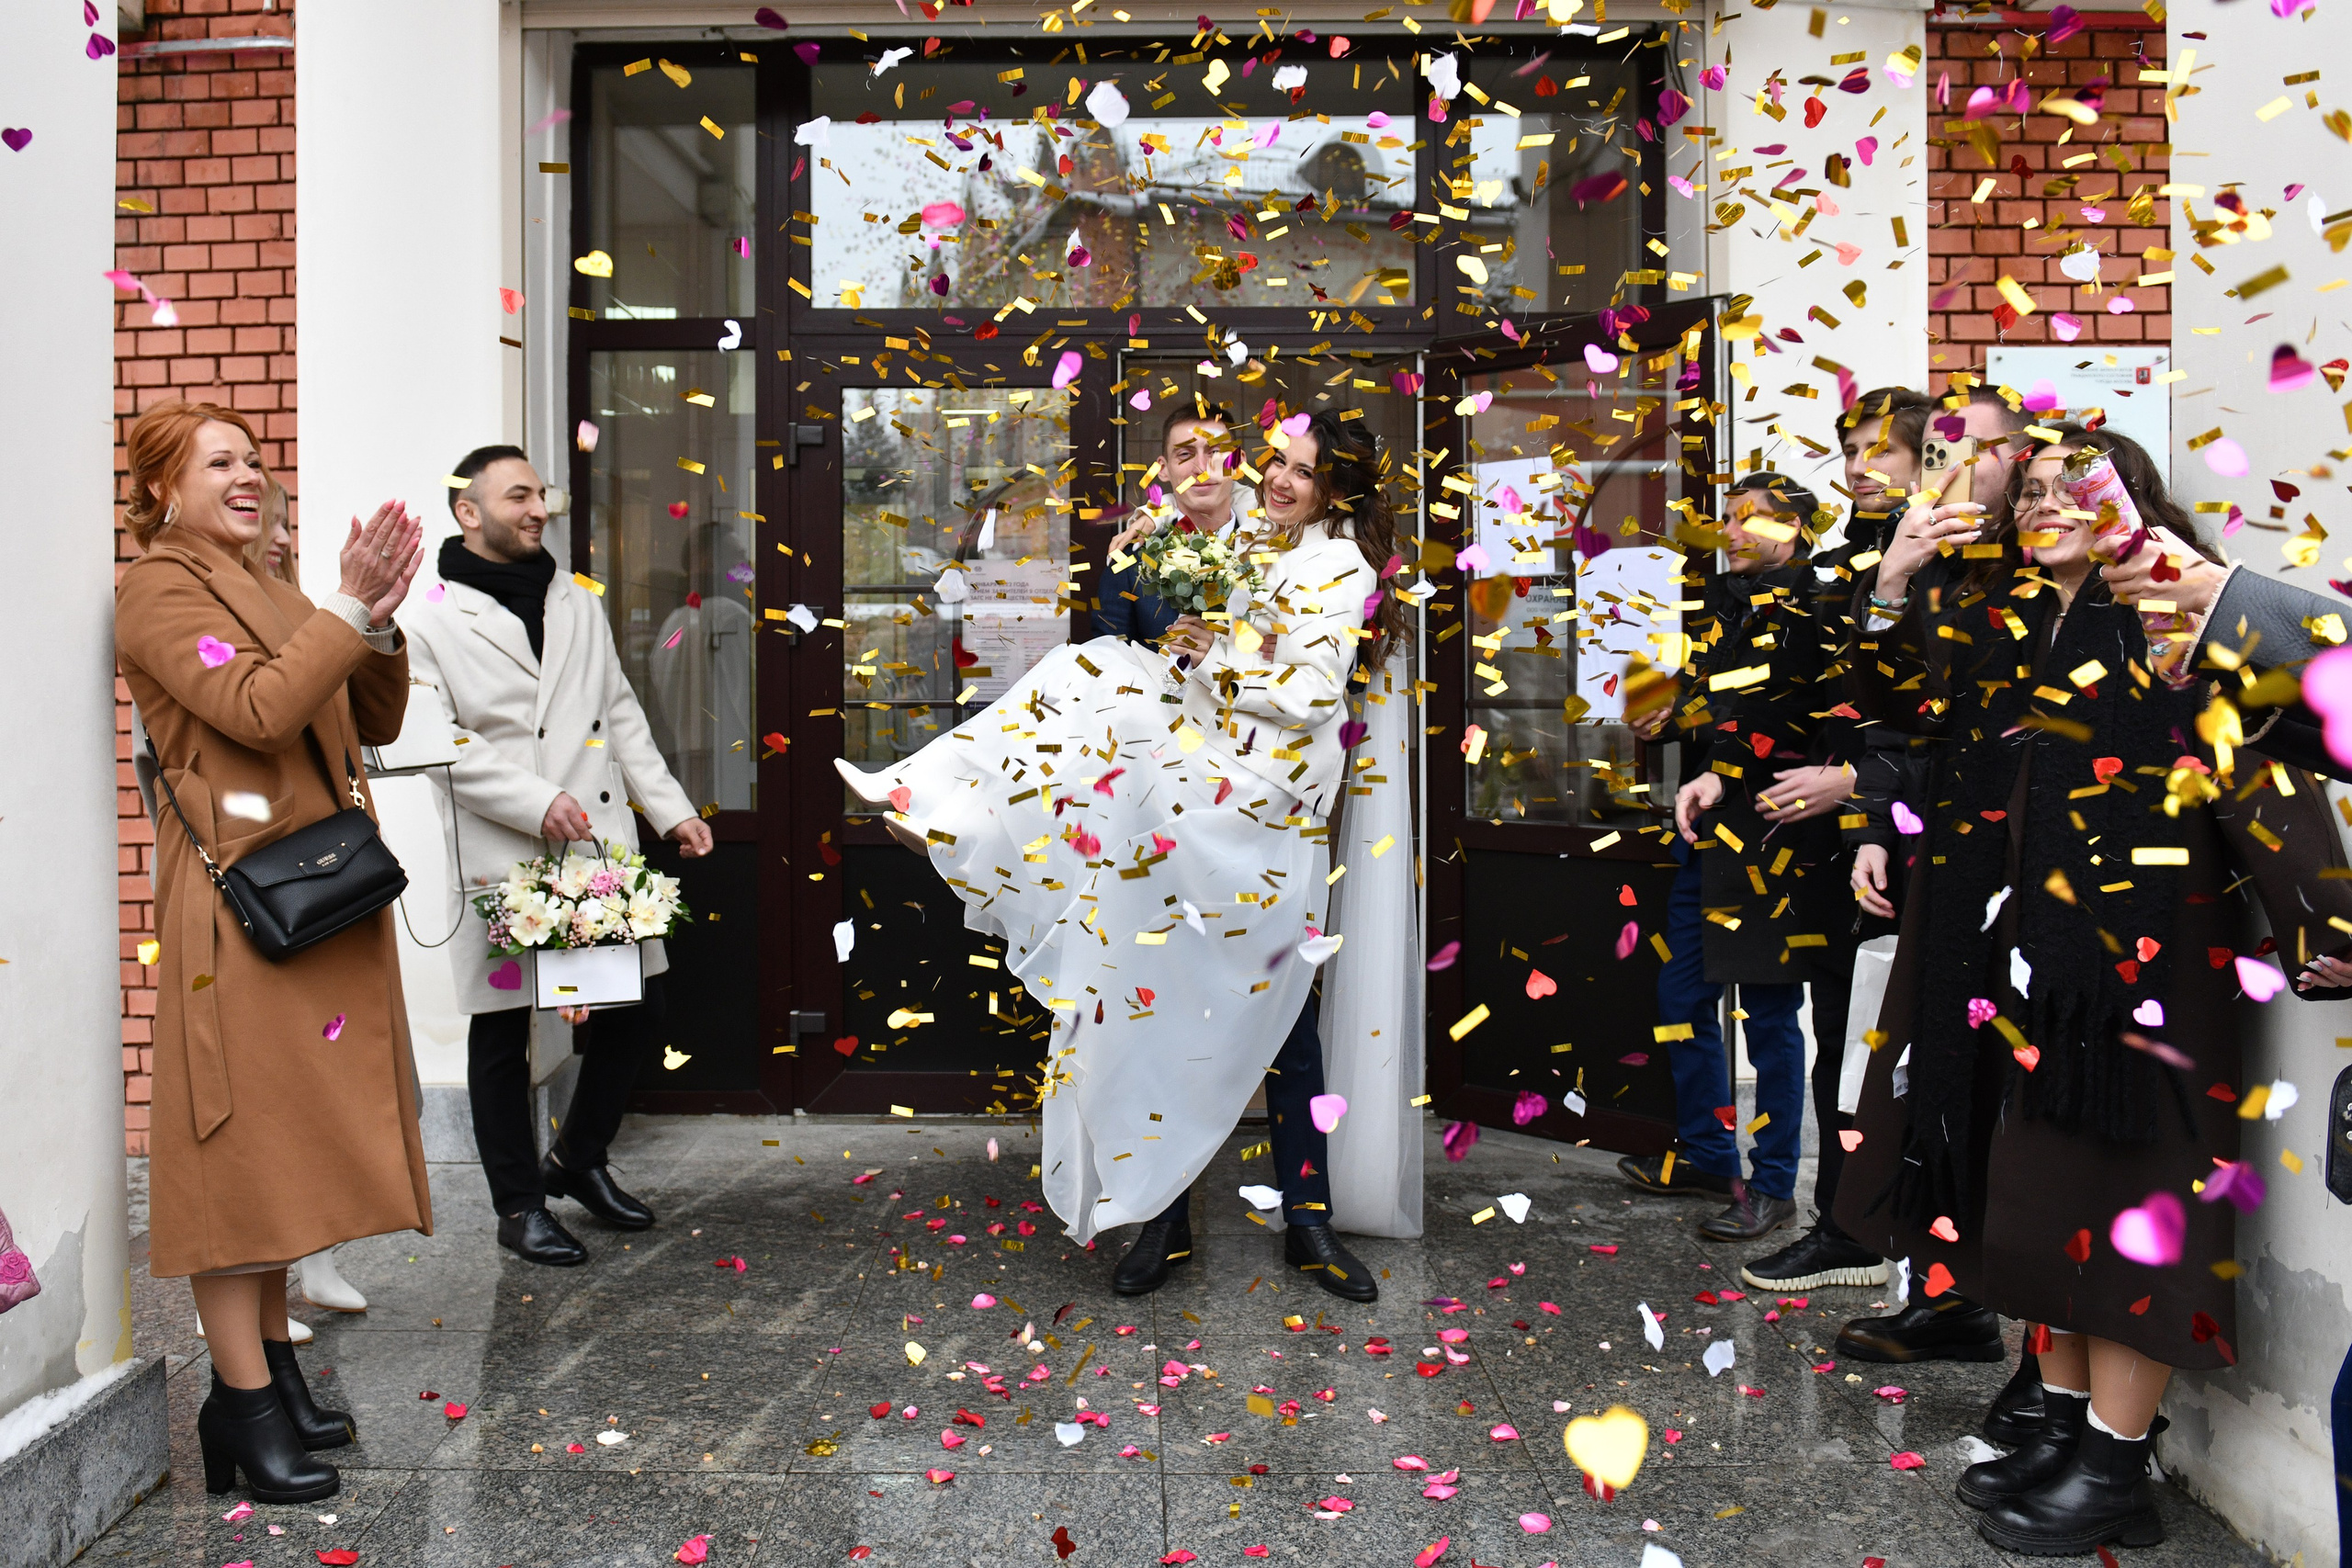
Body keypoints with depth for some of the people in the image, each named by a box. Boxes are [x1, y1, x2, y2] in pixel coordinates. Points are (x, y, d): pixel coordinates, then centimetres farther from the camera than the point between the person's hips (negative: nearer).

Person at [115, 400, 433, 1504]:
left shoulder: (263, 590, 20)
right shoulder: (158, 589, -5)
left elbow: (374, 724, 14)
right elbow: (258, 708, -21)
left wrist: (379, 621, -1)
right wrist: (350, 608, -19)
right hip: (240, 898, -8)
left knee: (284, 1141, 13)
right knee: (240, 1142, -4)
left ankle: (271, 1369, 24)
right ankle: (244, 1406, 5)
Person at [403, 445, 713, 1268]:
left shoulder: (578, 603, 15)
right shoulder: (432, 620, -3)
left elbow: (622, 716, 17)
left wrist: (670, 807, 10)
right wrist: (537, 804, -19)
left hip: (601, 845, 5)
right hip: (501, 859, -5)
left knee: (635, 1002, 7)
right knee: (503, 1031, 6)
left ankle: (578, 1159, 29)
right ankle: (519, 1205, 21)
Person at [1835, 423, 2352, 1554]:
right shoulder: (1987, 613, 12)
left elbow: (2256, 763, -13)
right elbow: (1896, 699, 9)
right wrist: (1891, 591, -6)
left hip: (2137, 947, -6)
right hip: (2007, 947, 6)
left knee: (2122, 1183, -1)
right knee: (2033, 1184, 12)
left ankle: (2115, 1470, 13)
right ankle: (2062, 1426, 27)